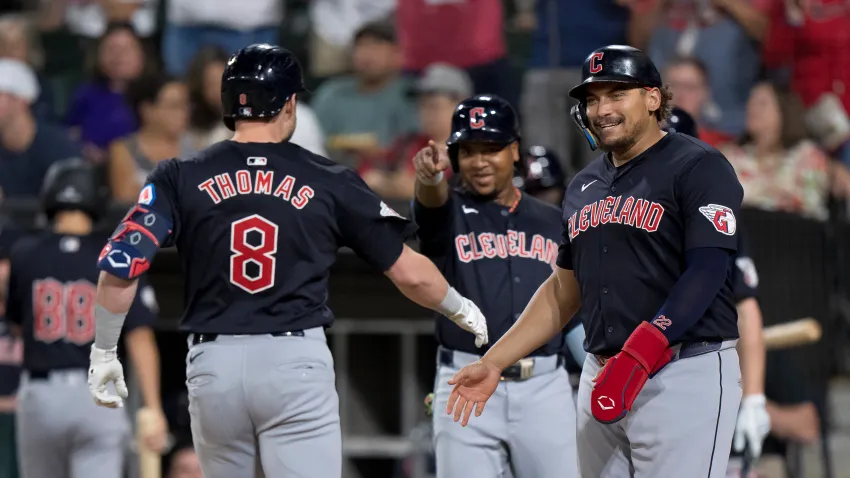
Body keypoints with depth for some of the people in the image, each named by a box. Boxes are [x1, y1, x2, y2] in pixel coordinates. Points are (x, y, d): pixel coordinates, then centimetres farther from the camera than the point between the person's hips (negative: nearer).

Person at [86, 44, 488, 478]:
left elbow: (119, 270, -4)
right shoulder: (329, 182, 2)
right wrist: (463, 310, 26)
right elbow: (410, 273, 7)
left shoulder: (180, 178, 3)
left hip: (213, 362, 2)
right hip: (297, 361, -2)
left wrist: (104, 354, 10)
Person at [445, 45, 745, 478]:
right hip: (601, 376, 7)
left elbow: (707, 271, -15)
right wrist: (493, 363, 15)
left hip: (685, 373, -7)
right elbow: (563, 291, 24)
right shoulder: (584, 186, 19)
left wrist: (640, 354, -26)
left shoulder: (698, 167, -5)